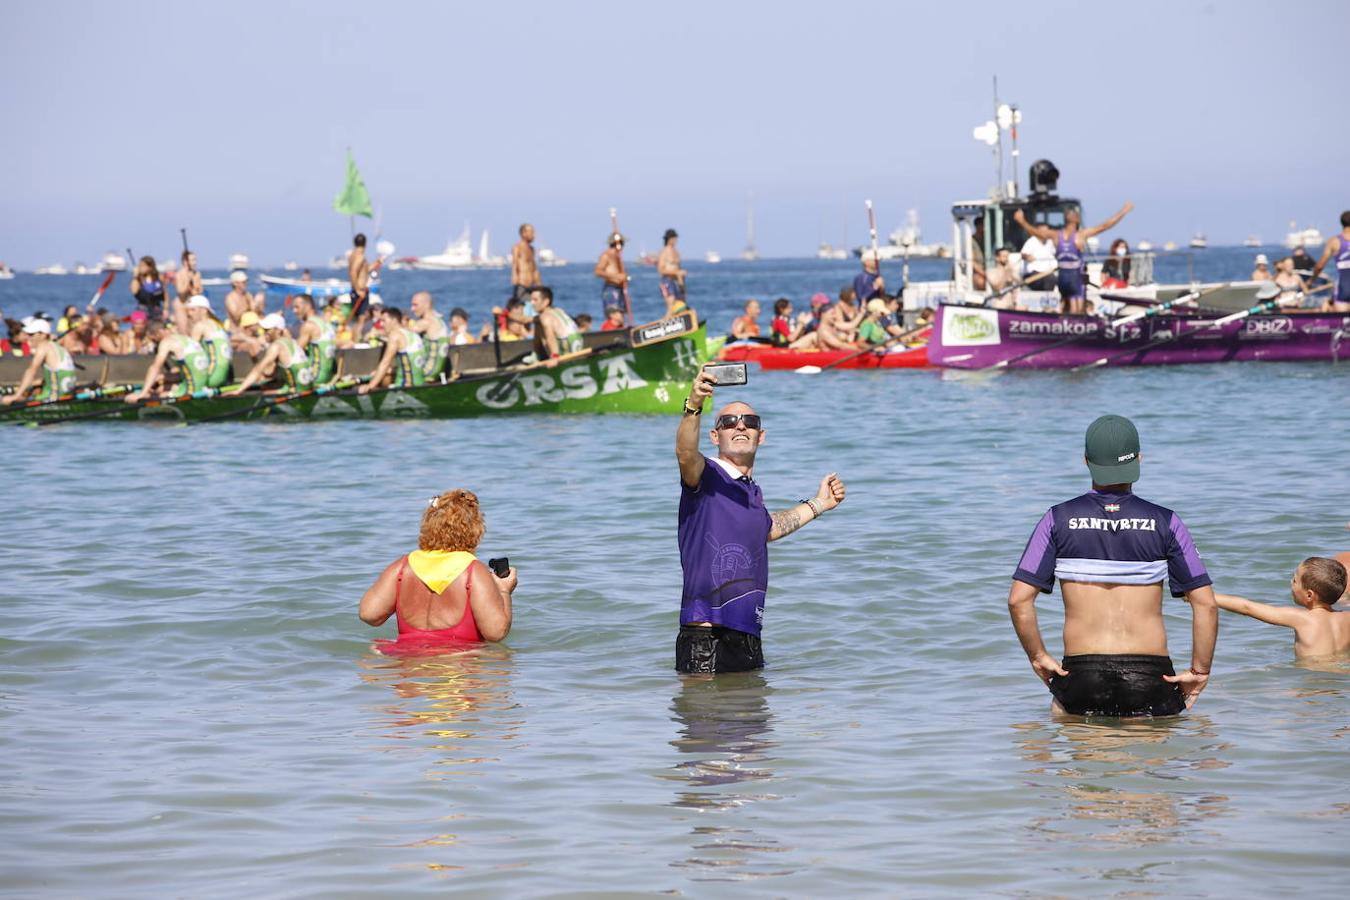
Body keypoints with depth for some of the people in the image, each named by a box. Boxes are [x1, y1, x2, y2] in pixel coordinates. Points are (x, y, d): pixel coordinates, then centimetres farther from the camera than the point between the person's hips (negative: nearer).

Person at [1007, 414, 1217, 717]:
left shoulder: (1059, 519, 3)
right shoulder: (1165, 522, 3)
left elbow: (1019, 600, -3)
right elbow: (1206, 604, -1)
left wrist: (1038, 657, 9)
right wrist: (1200, 670, 7)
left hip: (1080, 677, 1)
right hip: (1150, 679, -1)